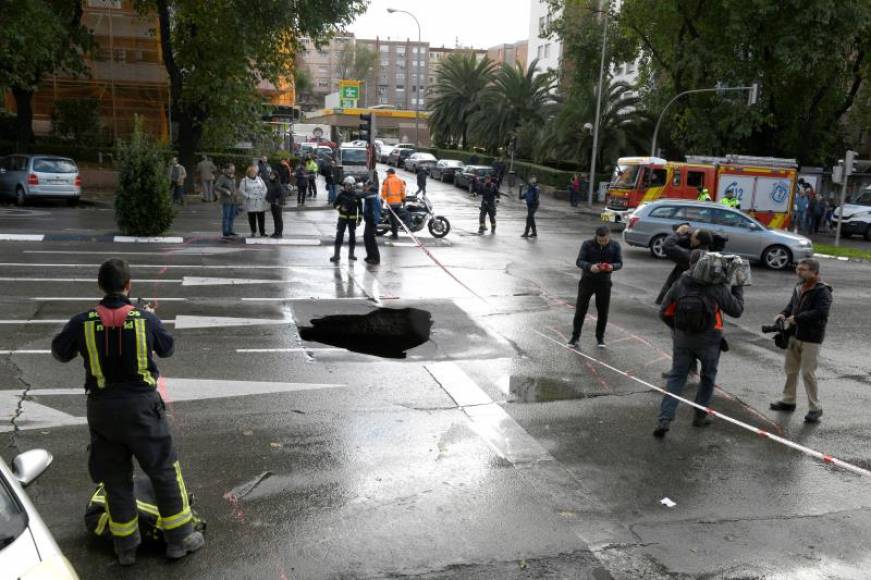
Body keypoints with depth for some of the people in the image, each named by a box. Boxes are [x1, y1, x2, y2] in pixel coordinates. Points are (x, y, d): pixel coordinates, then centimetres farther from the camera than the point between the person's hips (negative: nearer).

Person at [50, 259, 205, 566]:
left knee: (115, 477, 15)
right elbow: (167, 348, 7)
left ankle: (126, 546, 26)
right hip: (142, 405, -2)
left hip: (102, 408, 2)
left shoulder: (82, 322, -9)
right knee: (164, 470, 12)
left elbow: (60, 352, 9)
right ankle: (180, 537, 19)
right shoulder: (146, 319, -12)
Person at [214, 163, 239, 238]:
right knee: (226, 217, -4)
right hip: (226, 200, -8)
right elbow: (216, 187, -18)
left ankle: (230, 231, 20)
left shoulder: (233, 177, 15)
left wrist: (236, 197, 18)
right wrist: (226, 191, -23)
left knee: (232, 216, 11)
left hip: (233, 200, 8)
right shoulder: (222, 177, -10)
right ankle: (225, 233, 0)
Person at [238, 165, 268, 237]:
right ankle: (253, 232, 17)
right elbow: (241, 191, -5)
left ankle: (262, 233, 6)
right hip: (250, 204, -2)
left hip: (260, 203, 2)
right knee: (252, 218, 2)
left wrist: (263, 196, -1)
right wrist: (248, 196, -14)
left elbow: (264, 188, 14)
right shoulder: (244, 180, 1)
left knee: (261, 218, 1)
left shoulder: (259, 179, 13)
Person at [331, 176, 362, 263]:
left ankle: (351, 254, 23)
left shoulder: (356, 195, -3)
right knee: (339, 236, -5)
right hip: (342, 218, -1)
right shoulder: (341, 194, -4)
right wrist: (340, 208, -17)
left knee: (352, 236, 9)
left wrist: (359, 218, -1)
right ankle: (336, 255, -1)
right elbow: (335, 204, 3)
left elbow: (360, 207, 2)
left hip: (352, 219, 1)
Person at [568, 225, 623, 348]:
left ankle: (600, 337, 23)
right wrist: (590, 266, -34)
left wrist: (612, 266, -25)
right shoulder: (587, 244, -10)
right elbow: (579, 261, -13)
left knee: (603, 311, 6)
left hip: (604, 282, 2)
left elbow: (619, 263, -1)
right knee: (580, 309, 0)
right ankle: (575, 336, 13)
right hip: (587, 280, -1)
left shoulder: (615, 246, -4)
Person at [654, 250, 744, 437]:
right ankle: (700, 416, 28)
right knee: (708, 377, 21)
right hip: (709, 341, -2)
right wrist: (738, 288, 10)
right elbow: (736, 310, -3)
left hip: (682, 339, 2)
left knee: (676, 377, 8)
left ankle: (664, 419, -4)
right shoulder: (717, 287, -11)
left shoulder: (679, 285, -3)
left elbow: (664, 313, 1)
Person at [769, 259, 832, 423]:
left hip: (811, 339, -8)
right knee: (790, 369, 16)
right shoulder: (799, 287, 8)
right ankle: (788, 400, 30)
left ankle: (815, 408, 9)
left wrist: (797, 318, -24)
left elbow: (821, 312, -28)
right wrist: (783, 313, -3)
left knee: (808, 373, -4)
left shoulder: (822, 291, -17)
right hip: (795, 335, 8)